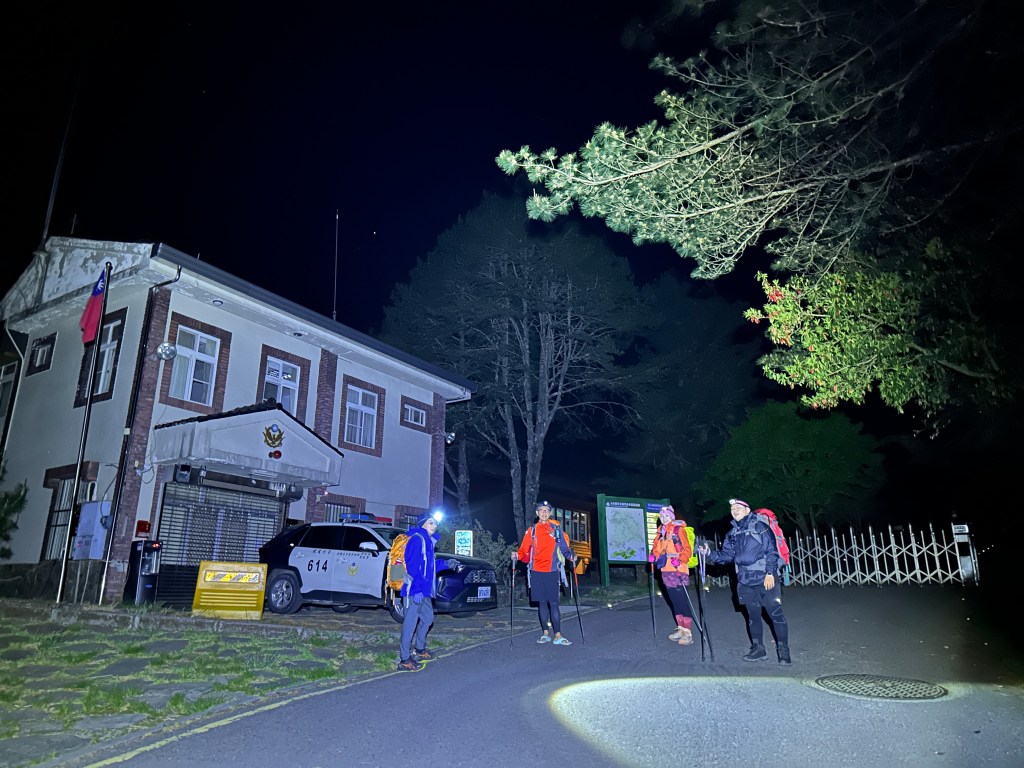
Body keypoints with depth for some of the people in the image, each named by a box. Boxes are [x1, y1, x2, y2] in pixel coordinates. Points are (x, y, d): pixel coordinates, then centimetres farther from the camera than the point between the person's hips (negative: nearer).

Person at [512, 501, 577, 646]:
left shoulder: (556, 529, 6)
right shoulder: (531, 530, 8)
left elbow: (564, 548, 6)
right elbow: (524, 551, 5)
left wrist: (571, 556, -13)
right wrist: (517, 555, -15)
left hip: (552, 571, -1)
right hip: (536, 572, 2)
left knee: (553, 603, -4)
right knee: (542, 603, 8)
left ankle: (557, 636, 0)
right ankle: (546, 634, 17)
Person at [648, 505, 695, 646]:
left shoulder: (678, 529, -7)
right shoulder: (661, 531, 14)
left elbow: (687, 549, -11)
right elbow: (657, 547, 23)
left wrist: (680, 561, -23)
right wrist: (654, 556, 6)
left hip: (677, 570, -7)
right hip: (666, 570, 7)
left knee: (682, 601, -6)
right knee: (674, 601, 13)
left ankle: (688, 633, -2)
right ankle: (681, 629, 22)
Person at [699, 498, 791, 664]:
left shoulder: (760, 526, -4)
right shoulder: (732, 533, 13)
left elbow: (772, 551, -9)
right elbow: (726, 556, 11)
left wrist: (770, 573, -16)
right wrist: (709, 554, -4)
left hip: (765, 578, -5)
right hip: (745, 580, 6)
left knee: (775, 613, -3)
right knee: (752, 615, 12)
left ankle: (783, 650, 7)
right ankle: (758, 648, 23)